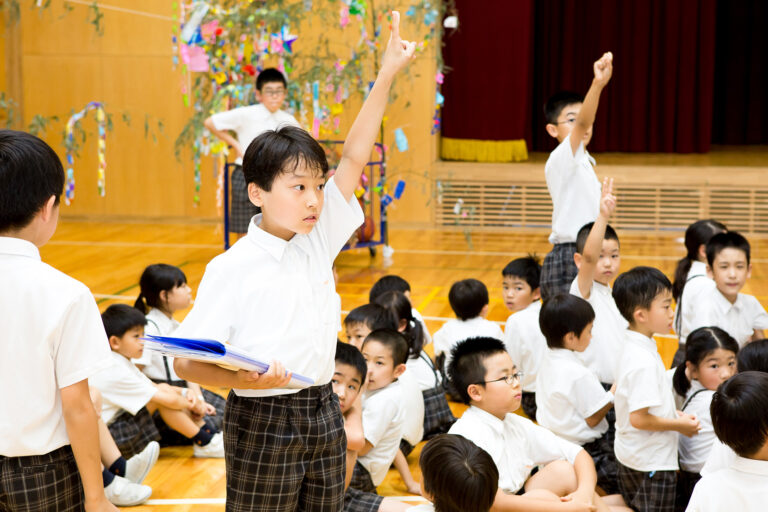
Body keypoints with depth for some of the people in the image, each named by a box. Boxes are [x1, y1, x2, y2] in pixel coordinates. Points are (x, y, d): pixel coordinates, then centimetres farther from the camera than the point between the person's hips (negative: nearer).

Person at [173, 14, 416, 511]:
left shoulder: (318, 239, 4)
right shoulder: (232, 268, -13)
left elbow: (354, 158, 0)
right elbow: (187, 361, -13)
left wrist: (387, 75, -4)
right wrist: (242, 380, -31)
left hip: (323, 413, 6)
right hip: (263, 422, -6)